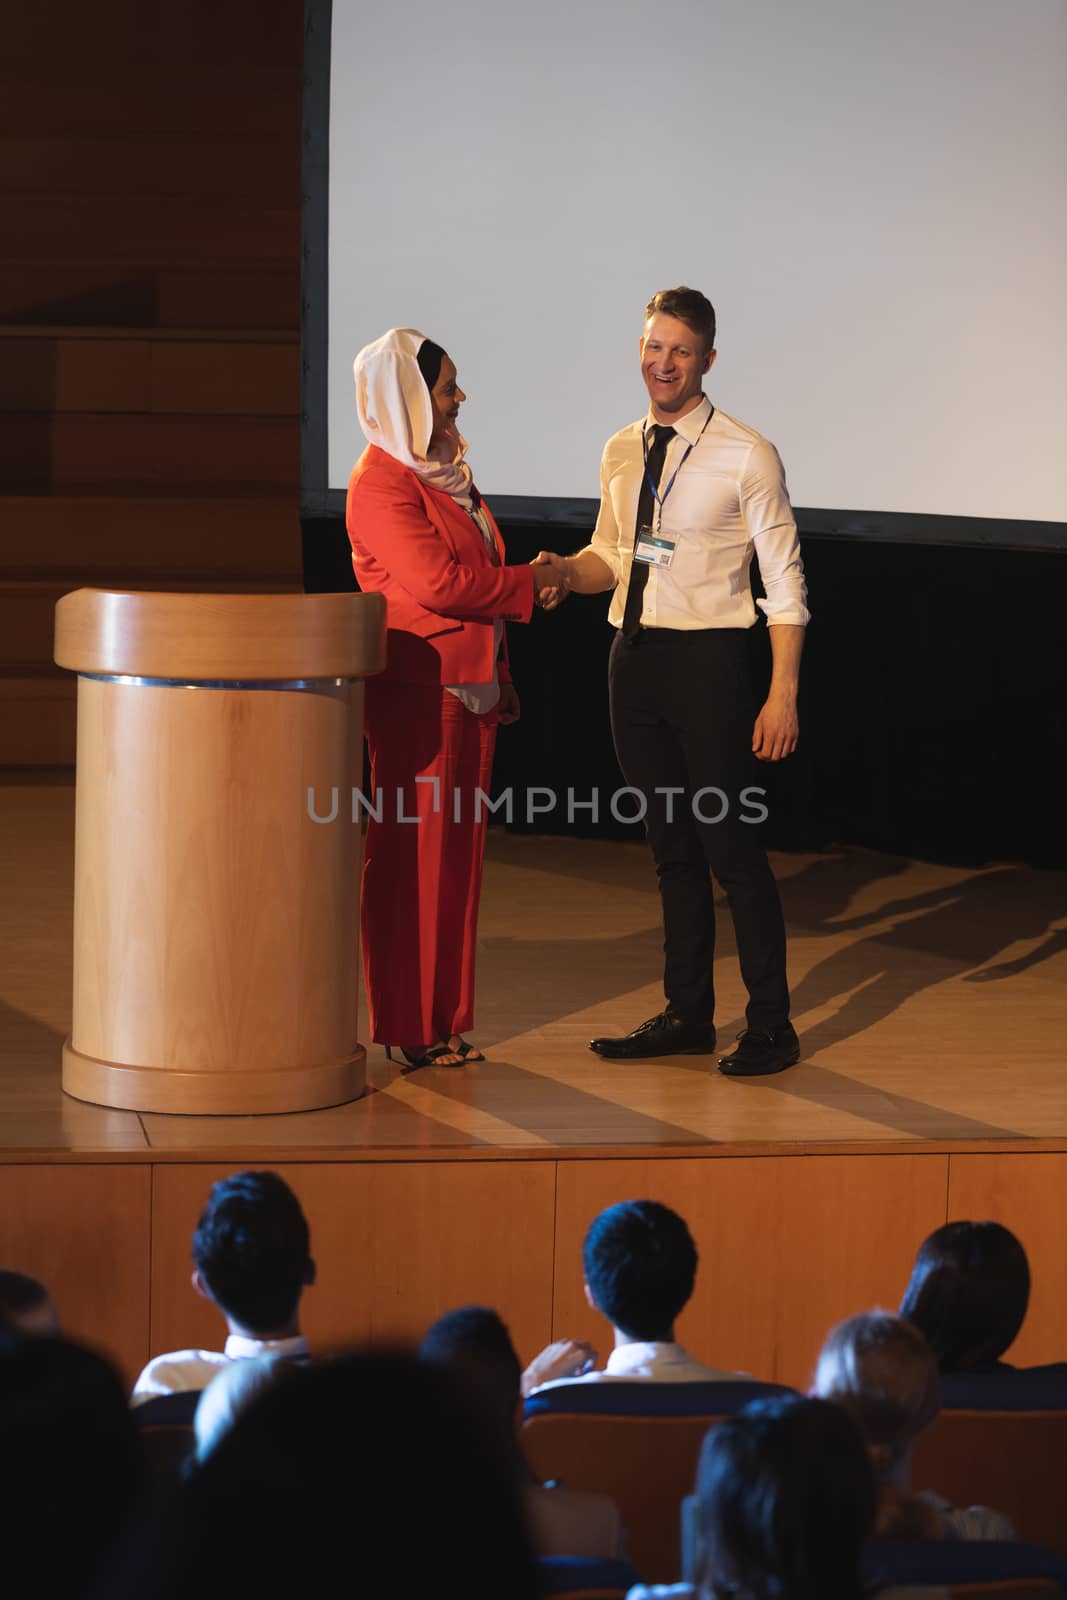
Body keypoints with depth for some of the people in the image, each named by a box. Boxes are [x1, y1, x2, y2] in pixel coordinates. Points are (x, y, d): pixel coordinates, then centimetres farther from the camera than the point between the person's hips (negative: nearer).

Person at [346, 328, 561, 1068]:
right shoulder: (382, 481, -12)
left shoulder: (447, 471, 17)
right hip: (417, 692, -9)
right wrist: (529, 583, -10)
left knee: (459, 854, 10)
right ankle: (408, 1027, 4)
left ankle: (446, 1020, 17)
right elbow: (437, 582, -21)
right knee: (412, 857, -3)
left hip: (471, 687, 9)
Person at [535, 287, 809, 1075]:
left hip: (707, 660, -6)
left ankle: (770, 1026, 7)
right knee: (671, 846, 13)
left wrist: (784, 694, -14)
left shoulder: (746, 456, -7)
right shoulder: (622, 453, 10)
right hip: (634, 656, 6)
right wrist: (566, 571, -3)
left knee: (732, 846, -3)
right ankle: (687, 1016, 23)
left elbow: (785, 583, -8)